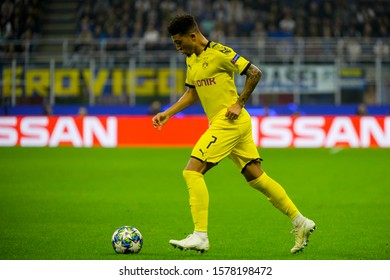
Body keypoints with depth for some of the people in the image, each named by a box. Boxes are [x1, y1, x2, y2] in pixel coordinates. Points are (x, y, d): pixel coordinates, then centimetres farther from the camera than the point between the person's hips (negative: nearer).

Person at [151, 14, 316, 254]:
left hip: (229, 122, -9)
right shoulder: (192, 59, 14)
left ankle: (200, 236, -15)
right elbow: (192, 93, 25)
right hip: (220, 124, 9)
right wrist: (167, 113, 16)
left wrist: (239, 104, -13)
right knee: (256, 177, 10)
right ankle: (300, 222, 15)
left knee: (192, 171, -13)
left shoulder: (219, 53, -14)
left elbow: (254, 73, -12)